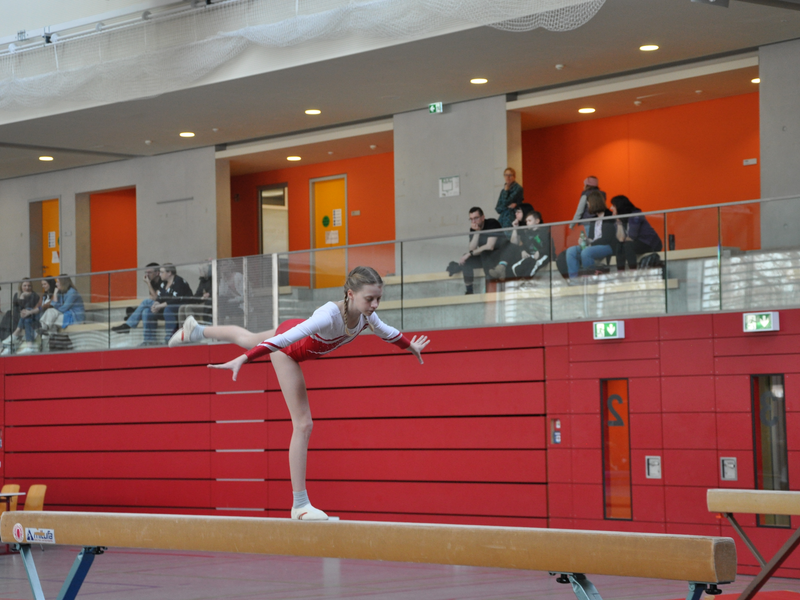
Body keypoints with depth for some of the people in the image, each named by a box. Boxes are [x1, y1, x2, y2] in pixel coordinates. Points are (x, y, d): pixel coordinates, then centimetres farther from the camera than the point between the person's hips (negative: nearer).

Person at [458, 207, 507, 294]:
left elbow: (490, 246, -26)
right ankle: (469, 291, -8)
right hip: (485, 257, 7)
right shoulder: (473, 229, 0)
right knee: (466, 260, -10)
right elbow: (472, 249, -11)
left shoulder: (492, 224, -19)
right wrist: (476, 232, -21)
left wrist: (470, 253, -22)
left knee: (485, 253, -35)